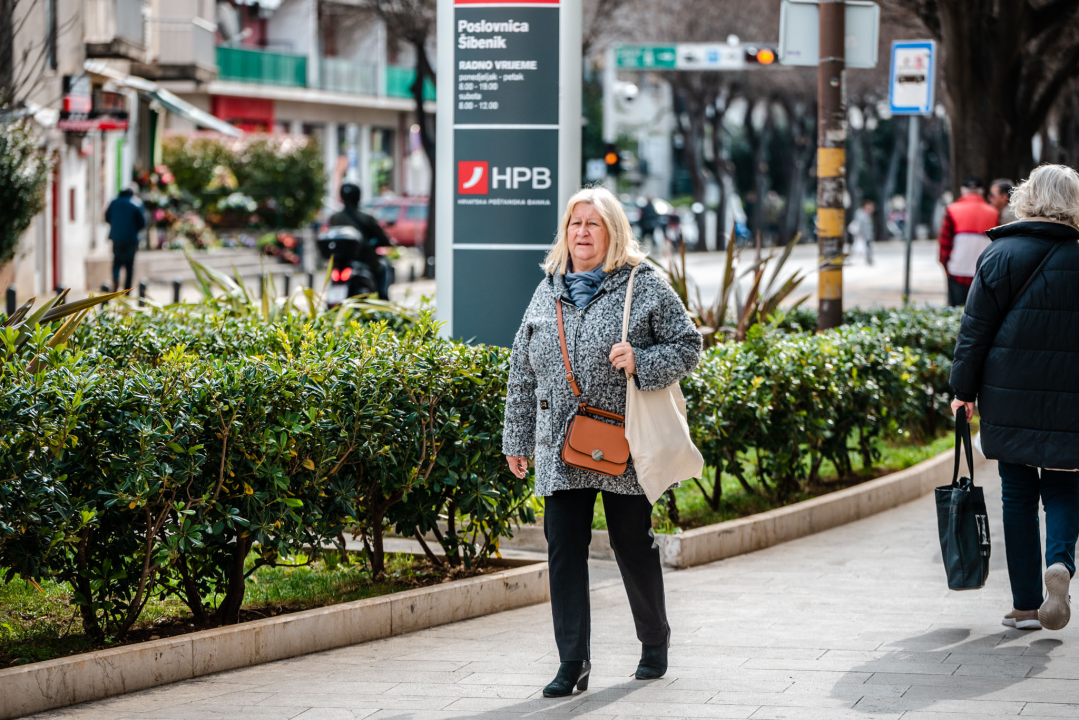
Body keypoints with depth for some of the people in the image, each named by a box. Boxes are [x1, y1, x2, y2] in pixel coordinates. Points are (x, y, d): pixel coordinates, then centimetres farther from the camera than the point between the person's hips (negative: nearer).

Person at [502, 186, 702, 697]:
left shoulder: (645, 287, -2)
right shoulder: (547, 292, 11)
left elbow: (687, 345, -1)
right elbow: (523, 372, 15)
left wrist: (642, 363, -19)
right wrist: (517, 438, 14)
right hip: (559, 451, 3)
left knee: (633, 546, 8)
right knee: (564, 551, -3)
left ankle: (655, 641, 29)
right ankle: (573, 664, 0)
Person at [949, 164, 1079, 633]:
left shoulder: (1001, 255, -3)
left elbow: (976, 328, -3)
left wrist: (964, 390, 6)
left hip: (1008, 400, 0)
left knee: (1018, 495, 9)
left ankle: (1026, 604, 10)